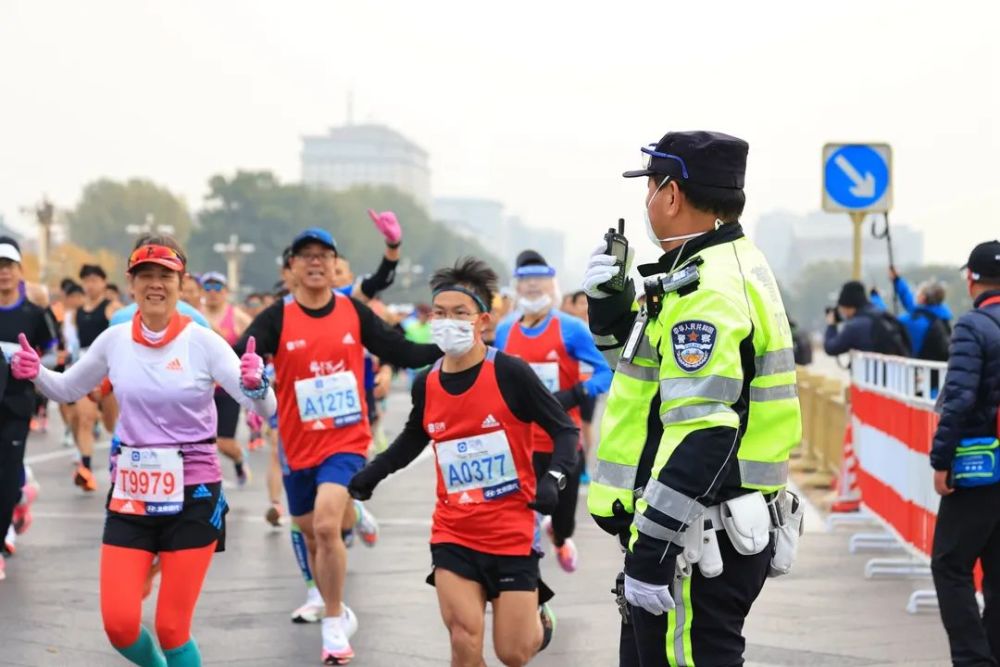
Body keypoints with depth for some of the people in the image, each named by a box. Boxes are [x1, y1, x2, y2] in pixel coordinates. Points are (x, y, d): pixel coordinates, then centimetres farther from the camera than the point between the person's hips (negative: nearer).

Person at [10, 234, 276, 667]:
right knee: (119, 624, -4)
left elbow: (264, 409, -11)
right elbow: (67, 390, 17)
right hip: (130, 494, 3)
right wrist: (34, 374, -3)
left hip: (192, 496, -3)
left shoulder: (202, 341, -8)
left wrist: (255, 383, -34)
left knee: (171, 630, -1)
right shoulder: (114, 340, 2)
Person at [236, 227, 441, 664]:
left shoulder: (354, 312, -1)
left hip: (347, 440, -2)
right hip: (299, 444, 2)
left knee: (326, 525, -20)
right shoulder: (277, 318, -7)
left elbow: (402, 353, 6)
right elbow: (238, 358, -21)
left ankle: (333, 625, -6)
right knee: (312, 537, 14)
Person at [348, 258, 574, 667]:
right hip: (453, 536, 3)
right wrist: (370, 476, 14)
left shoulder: (510, 374, -13)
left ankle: (537, 613, 37)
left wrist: (553, 478, -23)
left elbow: (565, 430, -8)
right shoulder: (426, 385, 0)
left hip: (512, 535, -3)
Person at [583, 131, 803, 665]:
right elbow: (662, 365, 26)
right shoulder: (733, 267, 14)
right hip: (721, 529, 11)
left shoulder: (705, 290, -19)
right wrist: (612, 307, 8)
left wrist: (649, 553, -26)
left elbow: (700, 437, -27)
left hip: (698, 541, -11)